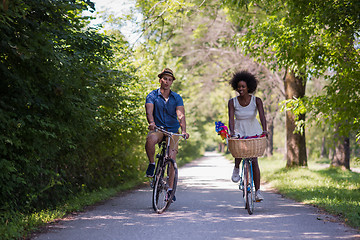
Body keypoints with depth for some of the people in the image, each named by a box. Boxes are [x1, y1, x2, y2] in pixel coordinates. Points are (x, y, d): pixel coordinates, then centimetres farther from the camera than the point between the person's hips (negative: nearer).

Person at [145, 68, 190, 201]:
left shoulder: (177, 98, 5)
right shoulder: (152, 96, 2)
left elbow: (181, 115, -9)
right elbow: (149, 111, -15)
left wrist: (184, 130, -26)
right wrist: (151, 123, -37)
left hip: (173, 130, 1)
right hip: (157, 129, -1)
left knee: (171, 158, -12)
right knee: (150, 139, -36)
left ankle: (170, 189, -2)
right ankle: (152, 164, -12)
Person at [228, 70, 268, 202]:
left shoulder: (256, 100, -11)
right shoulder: (232, 102, -9)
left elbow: (262, 116, -24)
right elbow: (231, 119, -17)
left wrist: (264, 130, -41)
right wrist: (232, 132, -36)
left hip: (253, 131, 0)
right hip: (239, 131, 0)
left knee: (254, 160, -7)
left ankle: (258, 191, -2)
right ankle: (236, 168, 1)